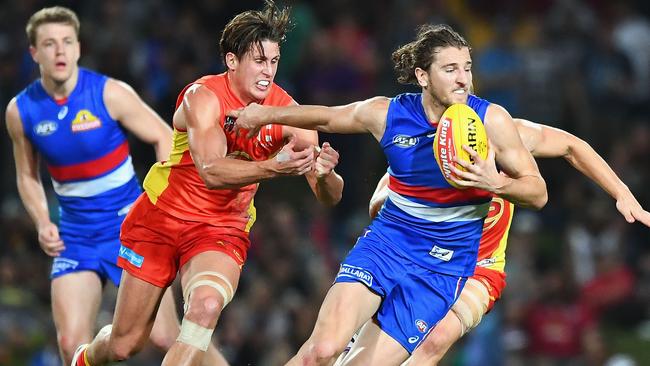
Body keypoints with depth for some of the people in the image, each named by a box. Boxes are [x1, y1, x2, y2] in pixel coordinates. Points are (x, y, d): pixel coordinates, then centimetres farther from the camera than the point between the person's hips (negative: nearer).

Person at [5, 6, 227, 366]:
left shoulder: (110, 93, -13)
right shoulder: (20, 111, -3)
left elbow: (165, 137, -4)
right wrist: (43, 224, -5)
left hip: (130, 225, -3)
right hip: (74, 236, 3)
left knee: (164, 335, -6)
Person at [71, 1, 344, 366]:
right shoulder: (203, 97, -21)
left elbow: (330, 197, -13)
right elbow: (211, 171, -37)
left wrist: (325, 173, -37)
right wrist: (275, 167, -52)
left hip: (222, 229, 2)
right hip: (161, 218, -2)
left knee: (207, 303, -33)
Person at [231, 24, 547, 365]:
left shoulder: (491, 120, -10)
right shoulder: (386, 114, -5)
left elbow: (538, 193, -6)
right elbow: (328, 118, 16)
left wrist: (496, 183, -27)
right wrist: (265, 114, 25)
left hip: (443, 269, 0)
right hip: (386, 243, 0)